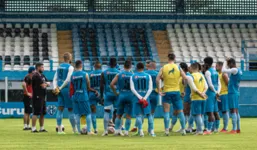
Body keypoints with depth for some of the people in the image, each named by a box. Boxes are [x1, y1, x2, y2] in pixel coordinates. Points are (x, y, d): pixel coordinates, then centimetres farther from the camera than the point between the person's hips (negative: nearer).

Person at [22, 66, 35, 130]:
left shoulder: (31, 78, 16)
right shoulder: (27, 77, -14)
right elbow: (24, 84, -29)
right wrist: (27, 93, -23)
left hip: (30, 97, 10)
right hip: (27, 96, -10)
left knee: (29, 112, 13)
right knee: (27, 111, -9)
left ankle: (28, 126, 19)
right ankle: (25, 126, -9)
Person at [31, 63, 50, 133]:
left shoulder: (42, 76, 18)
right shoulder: (36, 76, -13)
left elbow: (48, 83, 15)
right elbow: (43, 86, -18)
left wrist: (46, 83, -6)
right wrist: (46, 84, 4)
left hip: (43, 97, 10)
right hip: (37, 97, -10)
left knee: (43, 113, 12)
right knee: (36, 113, -10)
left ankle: (42, 128, 19)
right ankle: (33, 128, -10)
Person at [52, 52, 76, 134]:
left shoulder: (59, 67, 12)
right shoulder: (70, 67, -9)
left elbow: (55, 79, 8)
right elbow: (68, 79, -17)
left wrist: (55, 88, -2)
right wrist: (60, 88, -12)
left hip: (60, 90, 6)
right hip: (67, 89, -6)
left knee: (60, 109, 5)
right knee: (71, 109, 1)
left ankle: (59, 129, 3)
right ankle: (74, 129, 6)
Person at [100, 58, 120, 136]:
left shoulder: (104, 73, 1)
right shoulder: (119, 73, 0)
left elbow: (101, 85, 0)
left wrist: (101, 95, 6)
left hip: (108, 94, 0)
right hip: (117, 94, 0)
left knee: (106, 112, 2)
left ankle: (105, 130, -5)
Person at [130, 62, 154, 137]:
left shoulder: (133, 77, 4)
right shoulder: (148, 76, 4)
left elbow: (132, 88, -5)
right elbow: (150, 89, -3)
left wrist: (140, 97, -9)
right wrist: (144, 98, -7)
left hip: (137, 97, 0)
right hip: (146, 97, 0)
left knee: (138, 114, 2)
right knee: (149, 114, 9)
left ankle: (140, 131, -9)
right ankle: (152, 131, 3)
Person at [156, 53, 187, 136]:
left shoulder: (163, 68, -1)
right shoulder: (178, 68, 0)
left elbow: (157, 79, -9)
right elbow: (185, 79, -5)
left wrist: (159, 91, -5)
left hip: (166, 92, -1)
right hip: (176, 92, 1)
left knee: (166, 112, 3)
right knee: (180, 111, 11)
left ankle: (167, 130, -4)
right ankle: (183, 129, 11)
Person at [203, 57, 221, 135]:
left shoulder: (207, 72, -11)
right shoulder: (215, 72, 16)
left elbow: (210, 85, -17)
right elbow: (219, 84, 13)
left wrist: (216, 92, -5)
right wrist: (217, 92, 1)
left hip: (210, 93, -9)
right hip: (215, 94, 9)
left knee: (210, 112, -12)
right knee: (215, 112, 13)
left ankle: (209, 130, -15)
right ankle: (216, 128, 18)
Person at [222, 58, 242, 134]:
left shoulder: (235, 70, -14)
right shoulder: (239, 70, 13)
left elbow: (223, 70, -18)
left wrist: (225, 61, -5)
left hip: (232, 93, -9)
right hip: (236, 92, 9)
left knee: (233, 110, -10)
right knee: (236, 111, 12)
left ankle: (234, 129, -13)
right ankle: (238, 129, 16)